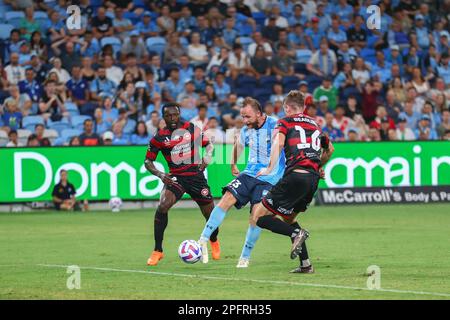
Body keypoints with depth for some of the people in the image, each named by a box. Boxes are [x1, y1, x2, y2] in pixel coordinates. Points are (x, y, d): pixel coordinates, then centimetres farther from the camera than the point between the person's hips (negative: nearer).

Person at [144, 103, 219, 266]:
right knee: (162, 208, -24)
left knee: (210, 214, 7)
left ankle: (214, 242, 41)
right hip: (175, 177, -1)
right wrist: (160, 175, -14)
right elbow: (148, 161, 3)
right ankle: (157, 251, -14)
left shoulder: (192, 129, 0)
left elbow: (208, 144, 15)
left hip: (196, 176, 1)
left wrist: (207, 157, -5)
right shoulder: (159, 137, -3)